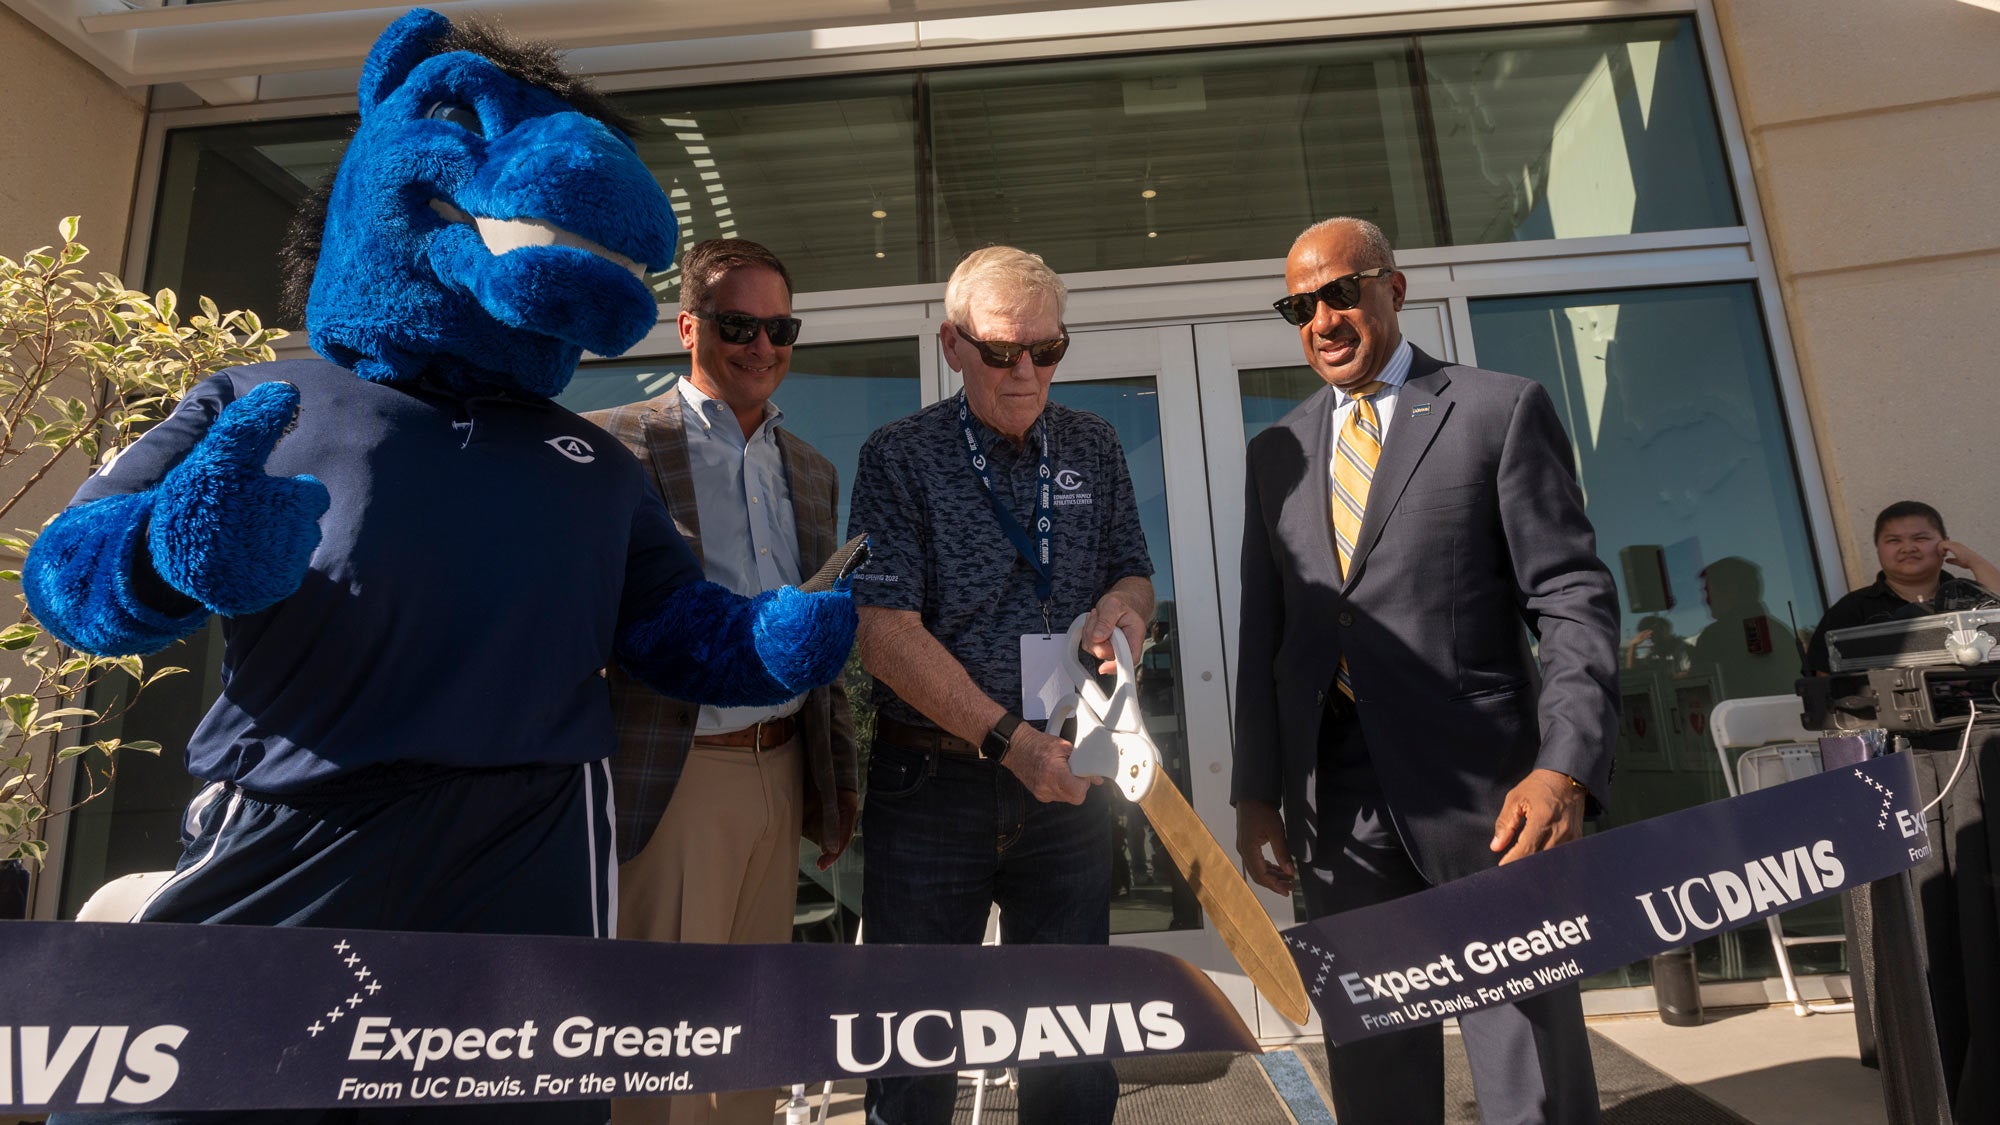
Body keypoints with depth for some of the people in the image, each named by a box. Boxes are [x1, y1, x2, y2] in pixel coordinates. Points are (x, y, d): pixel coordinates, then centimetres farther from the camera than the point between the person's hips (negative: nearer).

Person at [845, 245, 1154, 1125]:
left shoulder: (1093, 447, 8)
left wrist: (1123, 601, -10)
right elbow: (884, 632, -12)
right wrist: (1008, 739, -18)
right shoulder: (899, 458, -5)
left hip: (1063, 780, 3)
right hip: (931, 785, -3)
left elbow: (1133, 576, 15)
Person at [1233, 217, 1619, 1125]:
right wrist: (1255, 792, 8)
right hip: (1336, 803, 4)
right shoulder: (1276, 452, 14)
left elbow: (1575, 601, -4)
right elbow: (1261, 635, 13)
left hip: (1480, 793, -3)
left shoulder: (1500, 411, 2)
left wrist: (1566, 767, -16)